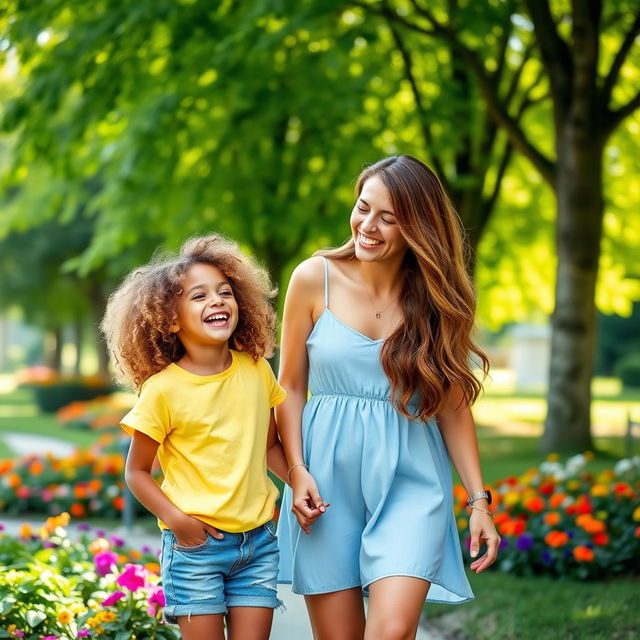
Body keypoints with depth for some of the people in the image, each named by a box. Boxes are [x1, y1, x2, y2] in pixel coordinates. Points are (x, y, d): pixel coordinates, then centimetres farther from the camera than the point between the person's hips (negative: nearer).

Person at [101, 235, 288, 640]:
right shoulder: (163, 389, -10)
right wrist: (176, 519, -15)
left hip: (258, 540, 3)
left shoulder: (256, 370, 2)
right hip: (196, 545, -3)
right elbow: (137, 471, -2)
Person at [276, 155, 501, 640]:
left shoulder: (437, 299, 3)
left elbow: (454, 407, 7)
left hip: (409, 483, 0)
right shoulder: (315, 278, 0)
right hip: (327, 478, 0)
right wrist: (297, 472, -5)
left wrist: (479, 500, 2)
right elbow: (290, 387, 5)